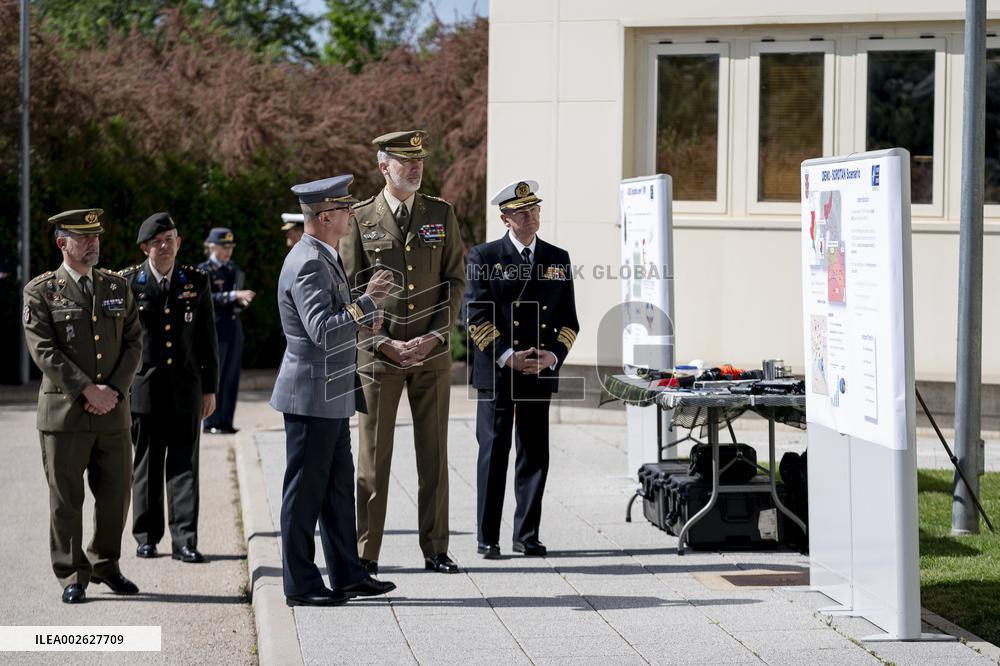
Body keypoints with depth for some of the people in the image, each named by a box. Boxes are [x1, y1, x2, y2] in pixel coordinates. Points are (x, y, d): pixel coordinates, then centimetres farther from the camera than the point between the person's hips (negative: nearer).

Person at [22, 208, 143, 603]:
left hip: (113, 410, 4)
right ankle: (72, 576, 10)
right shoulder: (41, 291, -2)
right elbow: (43, 350, -10)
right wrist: (87, 390, -16)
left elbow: (133, 343, 7)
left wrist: (114, 389, -8)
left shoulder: (117, 287, 11)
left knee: (116, 493, 7)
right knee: (66, 498, 1)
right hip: (64, 411, -4)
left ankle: (105, 565, 25)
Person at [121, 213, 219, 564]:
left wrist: (210, 387, 6)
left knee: (184, 465, -2)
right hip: (143, 388, -1)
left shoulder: (196, 281, 6)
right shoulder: (127, 283, -1)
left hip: (185, 388, 1)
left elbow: (207, 337, 9)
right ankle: (147, 537, 16)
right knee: (147, 466, 6)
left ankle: (184, 540, -2)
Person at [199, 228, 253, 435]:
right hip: (215, 328, -6)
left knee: (231, 377, 6)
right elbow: (208, 298, -19)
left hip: (234, 327, 6)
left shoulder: (233, 269, 14)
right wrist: (234, 295, -28)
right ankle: (211, 423, 3)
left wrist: (242, 301, -4)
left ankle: (226, 422, 11)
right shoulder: (204, 270, -6)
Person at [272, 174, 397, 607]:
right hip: (311, 397, -10)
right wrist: (366, 302, -28)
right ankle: (300, 585, 5)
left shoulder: (325, 259, 14)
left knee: (339, 486, 14)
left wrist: (364, 316, 21)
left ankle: (347, 575, 22)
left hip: (331, 397, 10)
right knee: (305, 491, -2)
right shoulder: (308, 264, -20)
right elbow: (323, 331, -29)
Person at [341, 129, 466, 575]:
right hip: (378, 354, -2)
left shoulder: (442, 215, 7)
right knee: (373, 455, 1)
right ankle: (365, 553, 7)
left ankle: (435, 550, 12)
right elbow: (350, 291, -1)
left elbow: (456, 281, 6)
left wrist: (435, 336, -7)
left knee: (434, 453, 5)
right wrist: (382, 343, -10)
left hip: (432, 354, 2)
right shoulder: (360, 219, 0)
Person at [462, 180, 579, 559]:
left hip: (540, 372, 3)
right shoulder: (484, 257, 1)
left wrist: (554, 354, -7)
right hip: (495, 372, -3)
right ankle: (488, 538, 4)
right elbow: (475, 315, -6)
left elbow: (568, 319, 11)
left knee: (535, 455, 5)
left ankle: (527, 536, 12)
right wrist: (507, 356, -15)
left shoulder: (558, 259, 11)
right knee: (494, 453, -1)